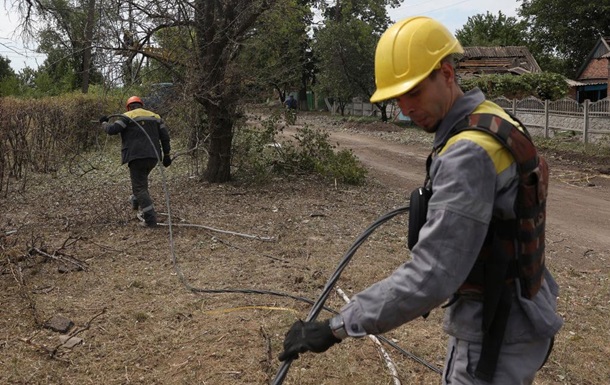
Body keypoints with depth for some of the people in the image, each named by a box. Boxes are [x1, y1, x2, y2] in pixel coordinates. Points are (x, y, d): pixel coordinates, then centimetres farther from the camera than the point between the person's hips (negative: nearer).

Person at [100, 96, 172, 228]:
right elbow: (165, 136, 12)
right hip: (153, 156, 6)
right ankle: (135, 202, 48)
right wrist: (166, 154, 15)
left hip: (137, 157, -6)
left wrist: (104, 123, 13)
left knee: (140, 188, -3)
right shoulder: (155, 116, 15)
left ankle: (150, 219, -10)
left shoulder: (128, 116, -1)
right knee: (141, 180, 31)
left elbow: (112, 130, -8)